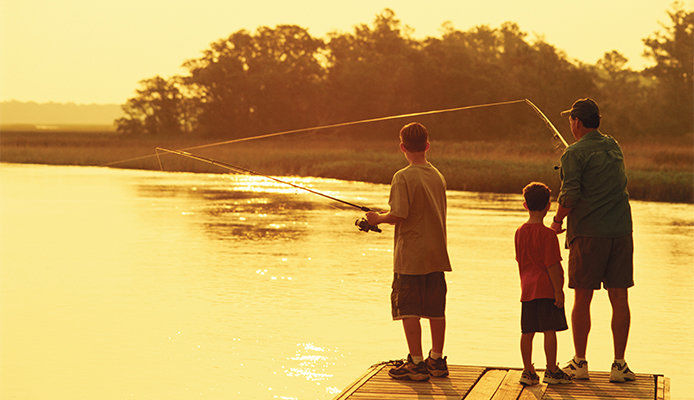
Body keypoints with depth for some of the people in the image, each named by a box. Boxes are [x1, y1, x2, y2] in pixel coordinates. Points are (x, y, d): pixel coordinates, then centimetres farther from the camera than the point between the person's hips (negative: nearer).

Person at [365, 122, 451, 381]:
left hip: (410, 256, -6)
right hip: (436, 254, 7)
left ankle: (416, 363, 1)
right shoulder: (438, 177, 8)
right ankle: (437, 361, 19)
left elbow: (398, 215, -19)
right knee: (436, 309, 12)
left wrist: (379, 218, 1)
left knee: (409, 310, 0)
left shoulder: (403, 178, -13)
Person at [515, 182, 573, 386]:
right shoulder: (548, 234, -12)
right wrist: (558, 290, -11)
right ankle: (552, 371, 3)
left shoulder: (520, 232, 8)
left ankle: (528, 371, 13)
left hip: (527, 290, 6)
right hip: (547, 290, -6)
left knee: (527, 331, 8)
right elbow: (552, 265, -15)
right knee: (550, 330, -1)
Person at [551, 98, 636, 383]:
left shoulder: (574, 154, -6)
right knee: (619, 298, 4)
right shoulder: (614, 146, 13)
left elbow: (570, 196, -13)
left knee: (582, 298, 4)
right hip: (621, 230, 5)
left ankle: (580, 363, 9)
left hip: (589, 231, -5)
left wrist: (557, 221, 4)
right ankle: (619, 365, 4)